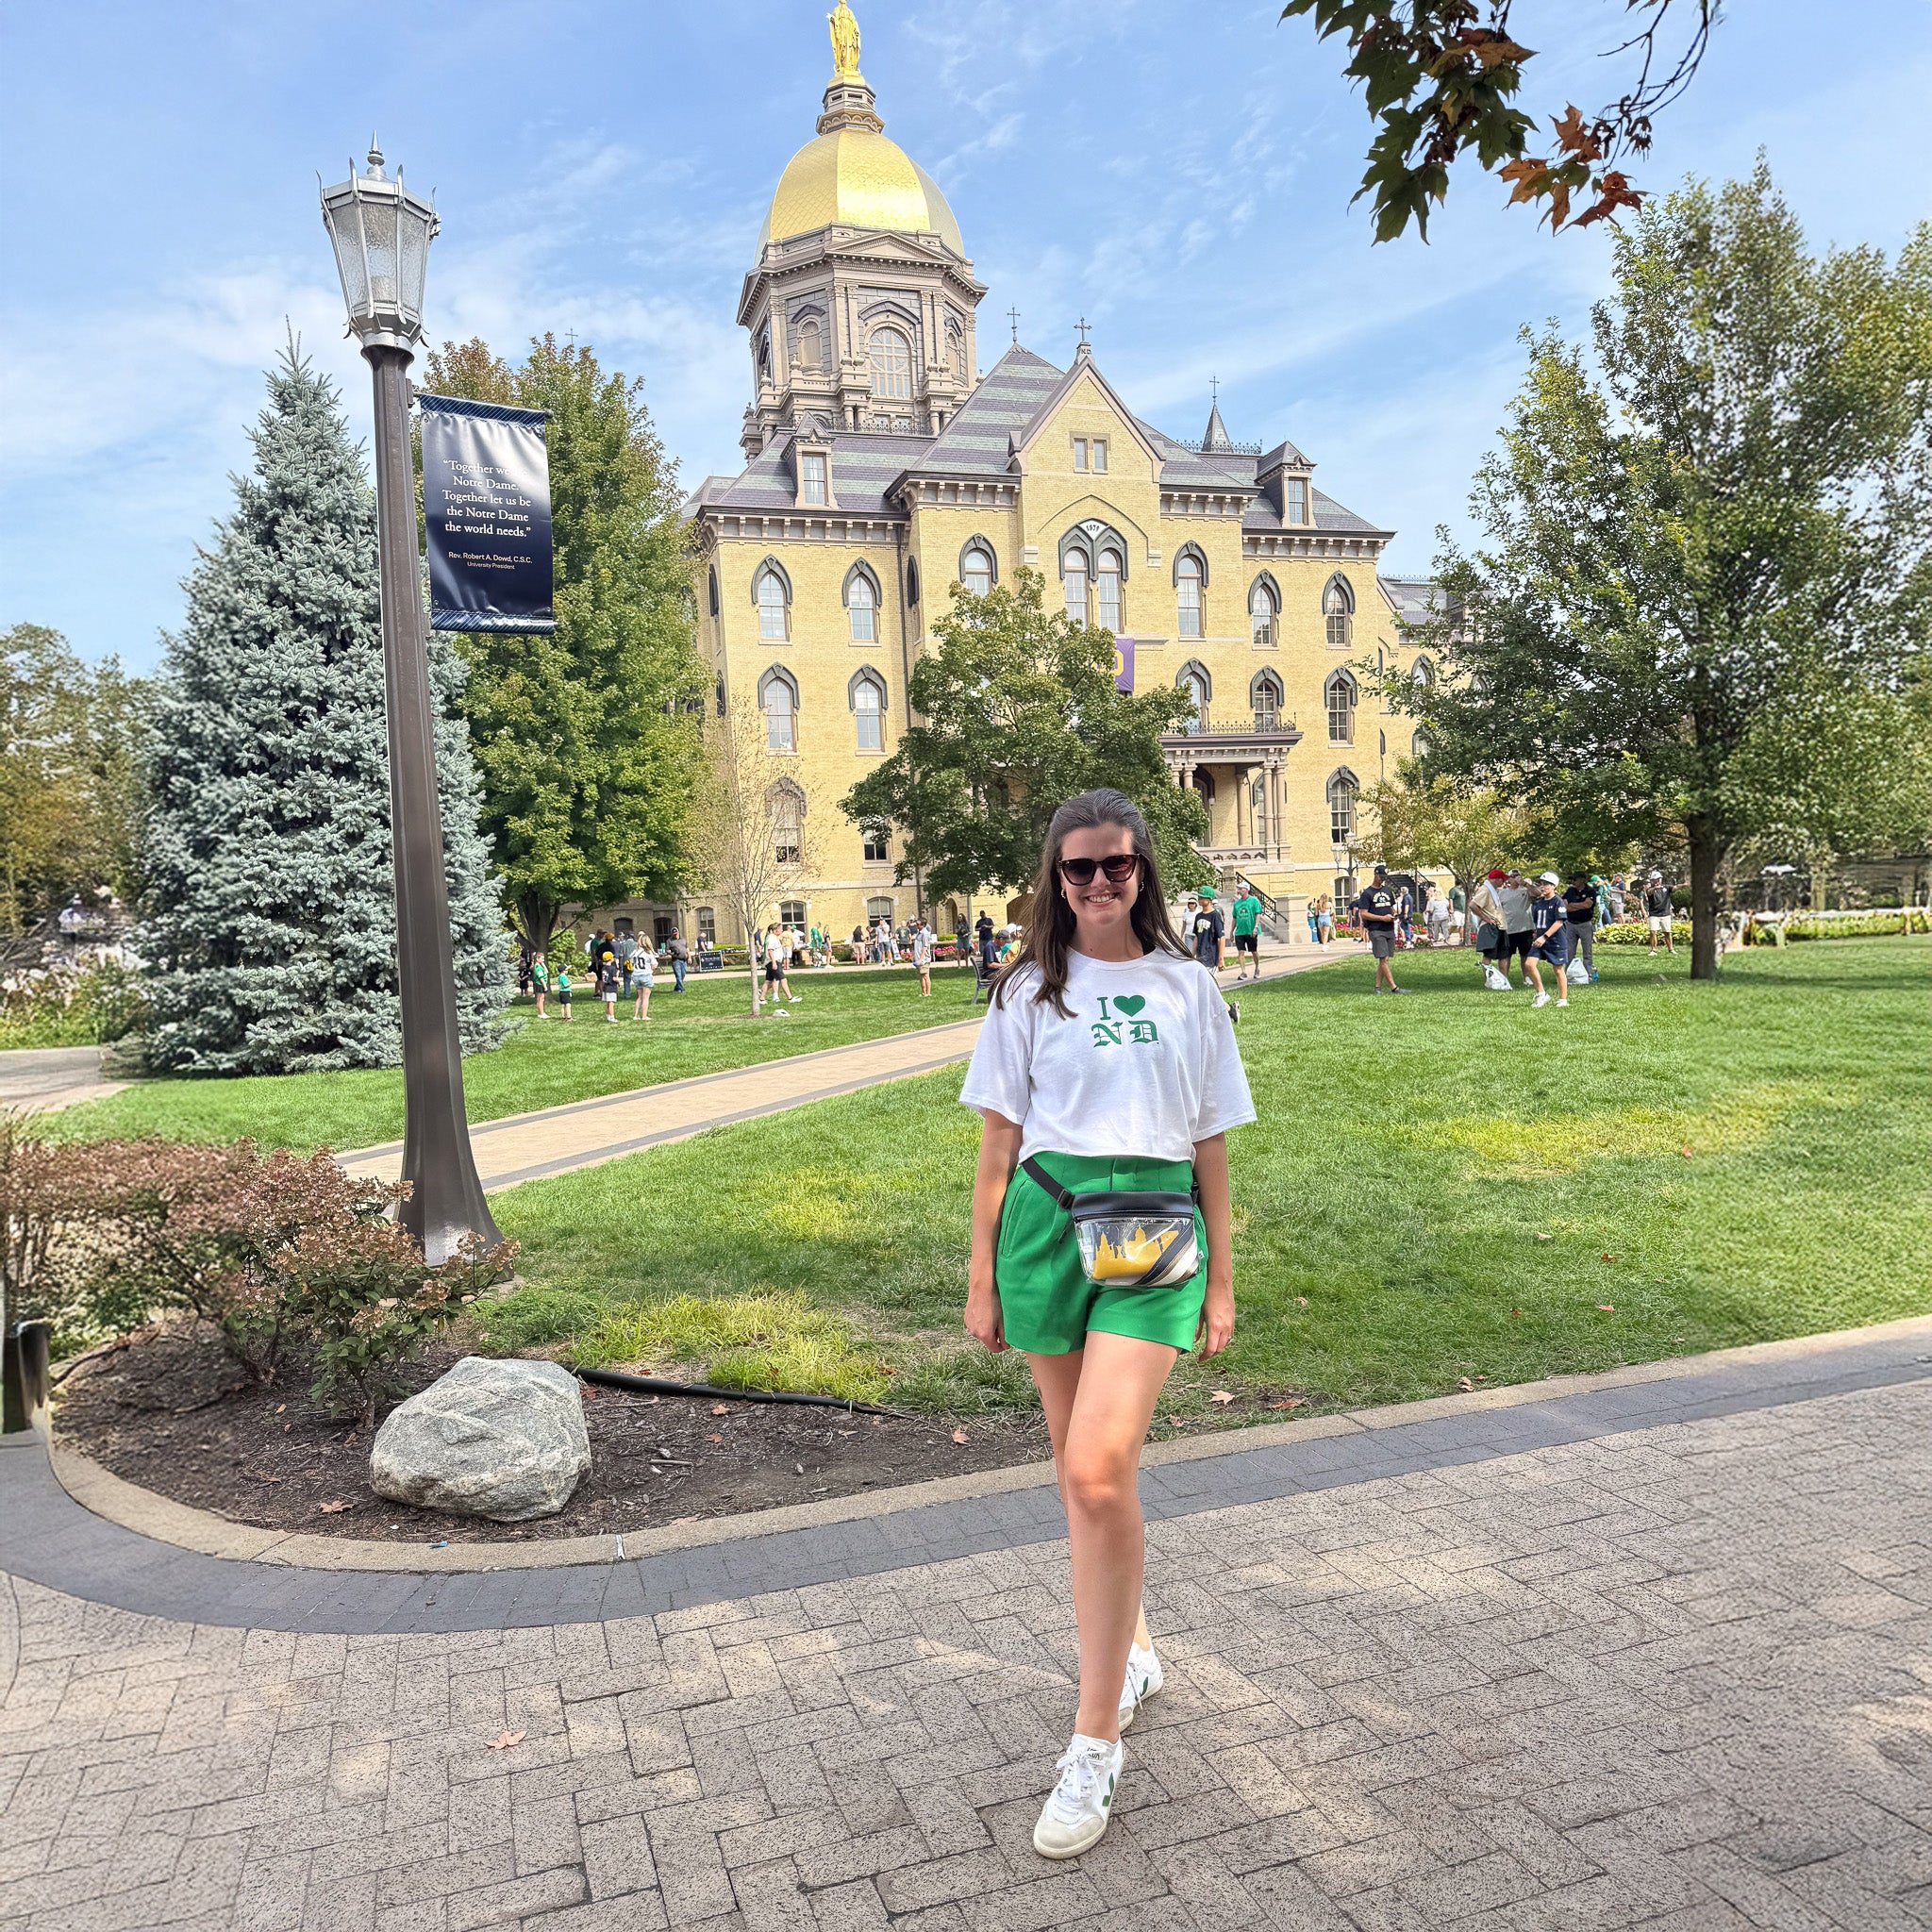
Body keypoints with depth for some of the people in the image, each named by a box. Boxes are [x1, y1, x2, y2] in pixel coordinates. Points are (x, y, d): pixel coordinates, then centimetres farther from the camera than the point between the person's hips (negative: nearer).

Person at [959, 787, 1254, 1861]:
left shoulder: (1188, 987, 7)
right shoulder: (1030, 991, 7)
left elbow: (1210, 1144, 10)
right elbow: (1000, 1141, 7)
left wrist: (1221, 1281, 10)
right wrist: (983, 1278, 6)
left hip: (1156, 1231, -2)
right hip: (1049, 1221, 2)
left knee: (1100, 1471, -15)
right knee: (1081, 1471, 11)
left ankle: (1097, 1741, 0)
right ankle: (1133, 1651, 37)